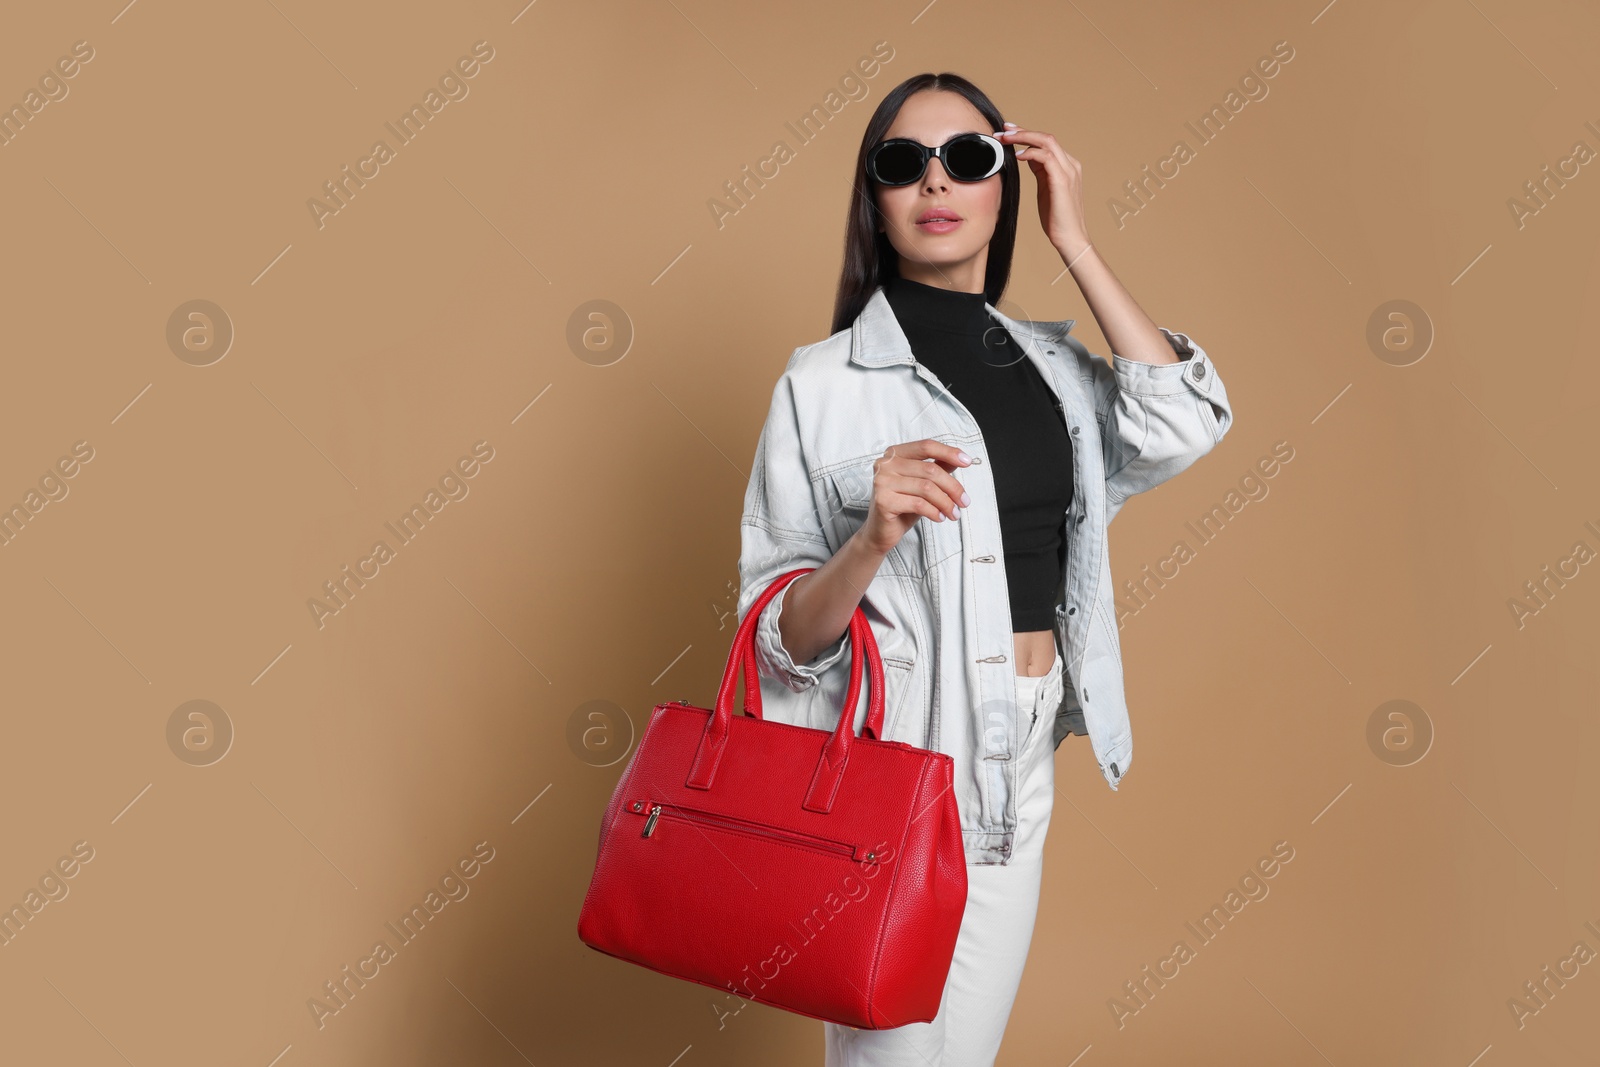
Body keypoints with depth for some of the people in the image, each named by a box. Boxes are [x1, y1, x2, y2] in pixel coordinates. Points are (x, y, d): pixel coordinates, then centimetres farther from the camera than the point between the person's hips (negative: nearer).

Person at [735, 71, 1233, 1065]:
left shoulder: (1052, 365, 8)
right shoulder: (826, 380, -7)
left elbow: (1183, 426, -11)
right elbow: (778, 635, -7)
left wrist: (1075, 242, -7)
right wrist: (872, 543, -27)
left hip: (1020, 764, 5)